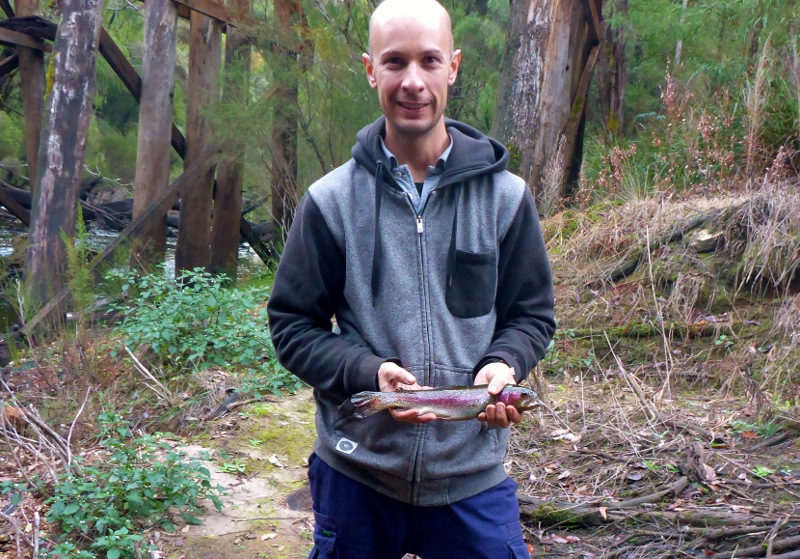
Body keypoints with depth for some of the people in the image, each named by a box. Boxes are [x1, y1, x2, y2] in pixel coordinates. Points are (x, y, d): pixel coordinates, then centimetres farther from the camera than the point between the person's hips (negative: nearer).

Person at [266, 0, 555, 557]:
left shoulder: (505, 195, -2)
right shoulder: (331, 199, -5)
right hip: (356, 473, 0)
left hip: (472, 473, 0)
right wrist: (369, 372, -17)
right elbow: (293, 324, 0)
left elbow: (532, 314, 6)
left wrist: (503, 364, -15)